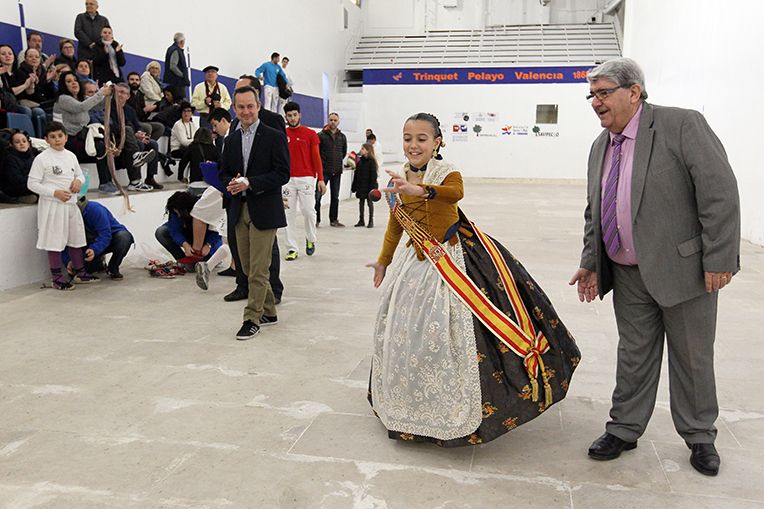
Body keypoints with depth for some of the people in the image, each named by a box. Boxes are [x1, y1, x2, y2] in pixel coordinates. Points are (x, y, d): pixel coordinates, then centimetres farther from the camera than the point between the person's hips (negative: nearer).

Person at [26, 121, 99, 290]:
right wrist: (55, 192, -18)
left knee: (76, 238, 13)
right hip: (52, 206, -6)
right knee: (55, 240, 0)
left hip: (71, 204, 6)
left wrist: (79, 180, -3)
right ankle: (57, 277, 10)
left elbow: (80, 174, 21)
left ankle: (80, 272, 27)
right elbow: (32, 183, -9)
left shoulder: (71, 156, 9)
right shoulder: (42, 158, -8)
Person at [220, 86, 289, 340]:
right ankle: (268, 311, 26)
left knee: (258, 269, -4)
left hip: (263, 211, -6)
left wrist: (249, 183, -19)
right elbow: (224, 173, 16)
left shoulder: (274, 137, -5)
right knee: (249, 268, 12)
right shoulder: (231, 140, 13)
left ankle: (252, 319, 4)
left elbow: (282, 174, -12)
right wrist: (230, 184, -7)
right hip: (239, 210, 6)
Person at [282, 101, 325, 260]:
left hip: (306, 178, -2)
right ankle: (292, 249, 6)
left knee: (308, 210, -6)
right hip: (287, 179, 2)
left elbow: (316, 157, 3)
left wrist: (321, 179, -3)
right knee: (289, 213, 1)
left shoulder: (310, 134, 3)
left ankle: (310, 240, 21)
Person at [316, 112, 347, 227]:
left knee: (335, 197, 10)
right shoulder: (321, 135, -5)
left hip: (337, 171, 4)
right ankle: (316, 219, 4)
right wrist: (321, 162, 1)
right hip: (324, 170, -4)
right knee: (318, 196, -4)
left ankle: (334, 220, 18)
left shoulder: (342, 137, 8)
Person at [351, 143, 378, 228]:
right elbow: (356, 174, 10)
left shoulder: (371, 161, -10)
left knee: (369, 202, 3)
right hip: (360, 185, 6)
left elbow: (373, 175, -13)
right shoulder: (360, 161, 7)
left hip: (368, 186, -6)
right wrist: (354, 186, 9)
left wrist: (372, 187, -18)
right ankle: (361, 220, 19)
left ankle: (371, 221, 11)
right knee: (361, 202, 11)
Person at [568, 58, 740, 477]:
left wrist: (718, 260, -19)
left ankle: (699, 436, 31)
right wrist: (591, 262, 7)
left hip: (683, 268, -5)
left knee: (692, 357, 11)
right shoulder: (601, 146, 8)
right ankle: (624, 429, 29)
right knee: (634, 354, 15)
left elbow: (720, 192, -17)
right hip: (628, 274, 5)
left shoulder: (682, 124, -13)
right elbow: (594, 211, 14)